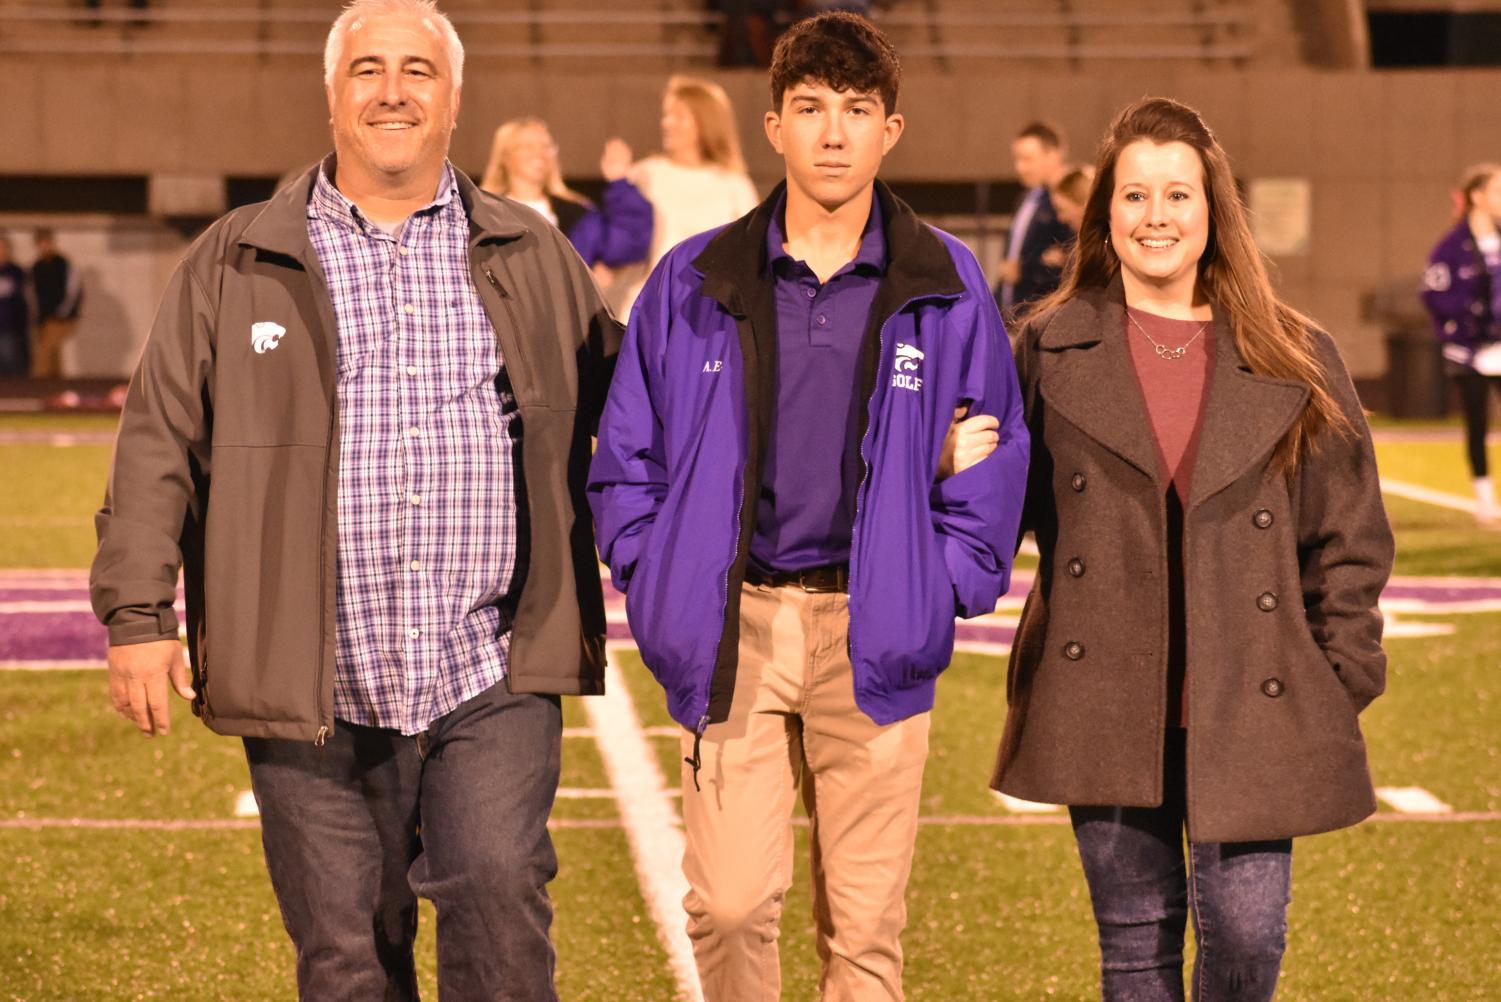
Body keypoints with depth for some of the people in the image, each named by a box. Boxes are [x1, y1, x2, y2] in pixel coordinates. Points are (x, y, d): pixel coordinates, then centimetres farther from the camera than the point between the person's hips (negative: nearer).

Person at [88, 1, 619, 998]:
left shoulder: (535, 260, 11)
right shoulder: (238, 263, 7)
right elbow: (160, 444, 6)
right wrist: (138, 614, -2)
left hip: (492, 681, 0)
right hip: (317, 696, 0)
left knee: (497, 888, -18)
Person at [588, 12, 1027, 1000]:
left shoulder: (948, 289, 3)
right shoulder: (695, 284, 4)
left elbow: (996, 459, 10)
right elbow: (626, 457, 11)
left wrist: (946, 594, 2)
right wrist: (659, 586, 2)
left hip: (873, 634, 0)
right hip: (736, 629, 0)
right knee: (729, 906, -3)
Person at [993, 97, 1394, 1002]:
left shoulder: (1294, 363, 5)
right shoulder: (1053, 350, 7)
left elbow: (1349, 536, 7)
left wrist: (1342, 681, 1)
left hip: (1248, 707, -1)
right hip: (1105, 706, 1)